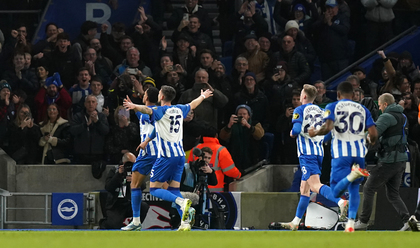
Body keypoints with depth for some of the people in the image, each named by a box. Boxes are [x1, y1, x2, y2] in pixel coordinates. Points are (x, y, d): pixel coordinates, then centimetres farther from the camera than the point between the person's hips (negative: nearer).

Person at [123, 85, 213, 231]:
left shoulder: (161, 111, -7)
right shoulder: (179, 110, 13)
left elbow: (148, 110, -30)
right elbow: (193, 104, 35)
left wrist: (134, 107, -48)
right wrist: (203, 96, 55)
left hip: (166, 156, -7)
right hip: (180, 154, 7)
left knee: (154, 189, -3)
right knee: (174, 190, 10)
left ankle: (182, 203, -25)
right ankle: (185, 222, -4)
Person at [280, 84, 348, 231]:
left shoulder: (299, 110, -3)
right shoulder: (320, 111, 16)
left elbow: (297, 129, -16)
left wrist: (292, 134, 5)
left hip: (306, 153, -8)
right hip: (319, 152, 8)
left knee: (315, 185, -19)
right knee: (304, 188, 14)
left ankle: (341, 202, -42)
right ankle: (295, 222, 20)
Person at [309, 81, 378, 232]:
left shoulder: (333, 107, 4)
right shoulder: (363, 109, 13)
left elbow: (327, 127, -14)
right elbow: (374, 134, 4)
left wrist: (314, 133, 5)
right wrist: (372, 141, 28)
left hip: (341, 153, -3)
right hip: (359, 152, 3)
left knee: (337, 192, -3)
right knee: (354, 189, 16)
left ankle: (353, 174, -31)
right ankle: (351, 222, 2)